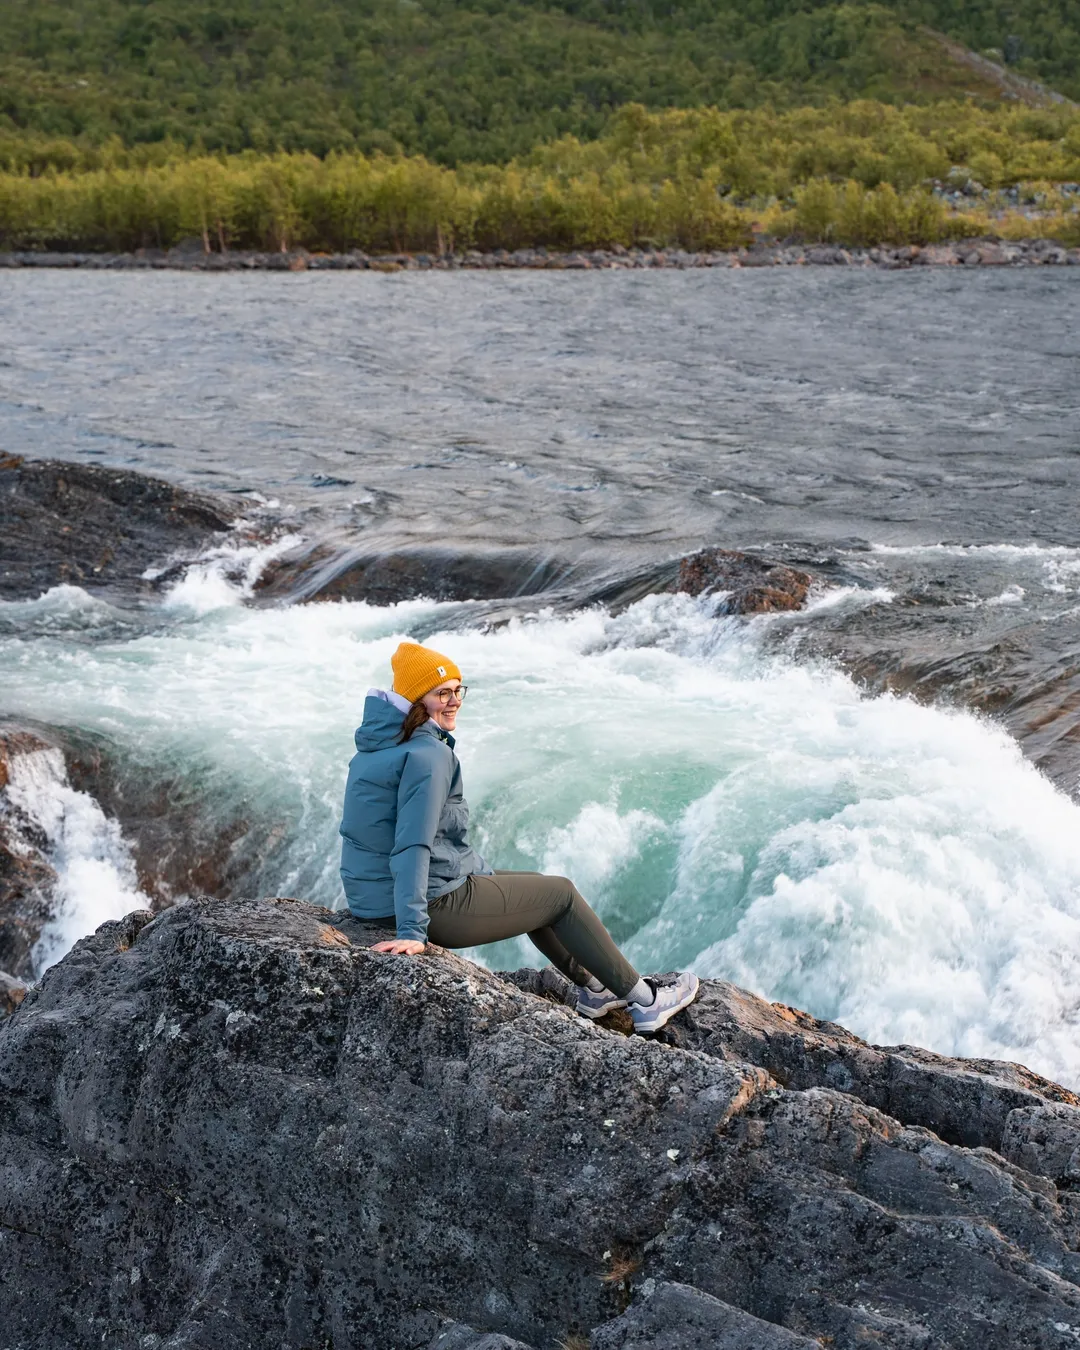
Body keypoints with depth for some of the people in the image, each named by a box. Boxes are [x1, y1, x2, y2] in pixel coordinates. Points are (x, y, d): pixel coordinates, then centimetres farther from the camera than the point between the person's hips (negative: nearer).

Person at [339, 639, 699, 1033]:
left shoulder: (379, 743, 9)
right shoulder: (428, 753, -21)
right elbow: (412, 845, -29)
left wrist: (481, 871, 23)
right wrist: (412, 932, -31)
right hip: (431, 905, -10)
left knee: (533, 887, 27)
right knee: (562, 894, 8)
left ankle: (592, 987, 38)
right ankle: (645, 1001, 16)